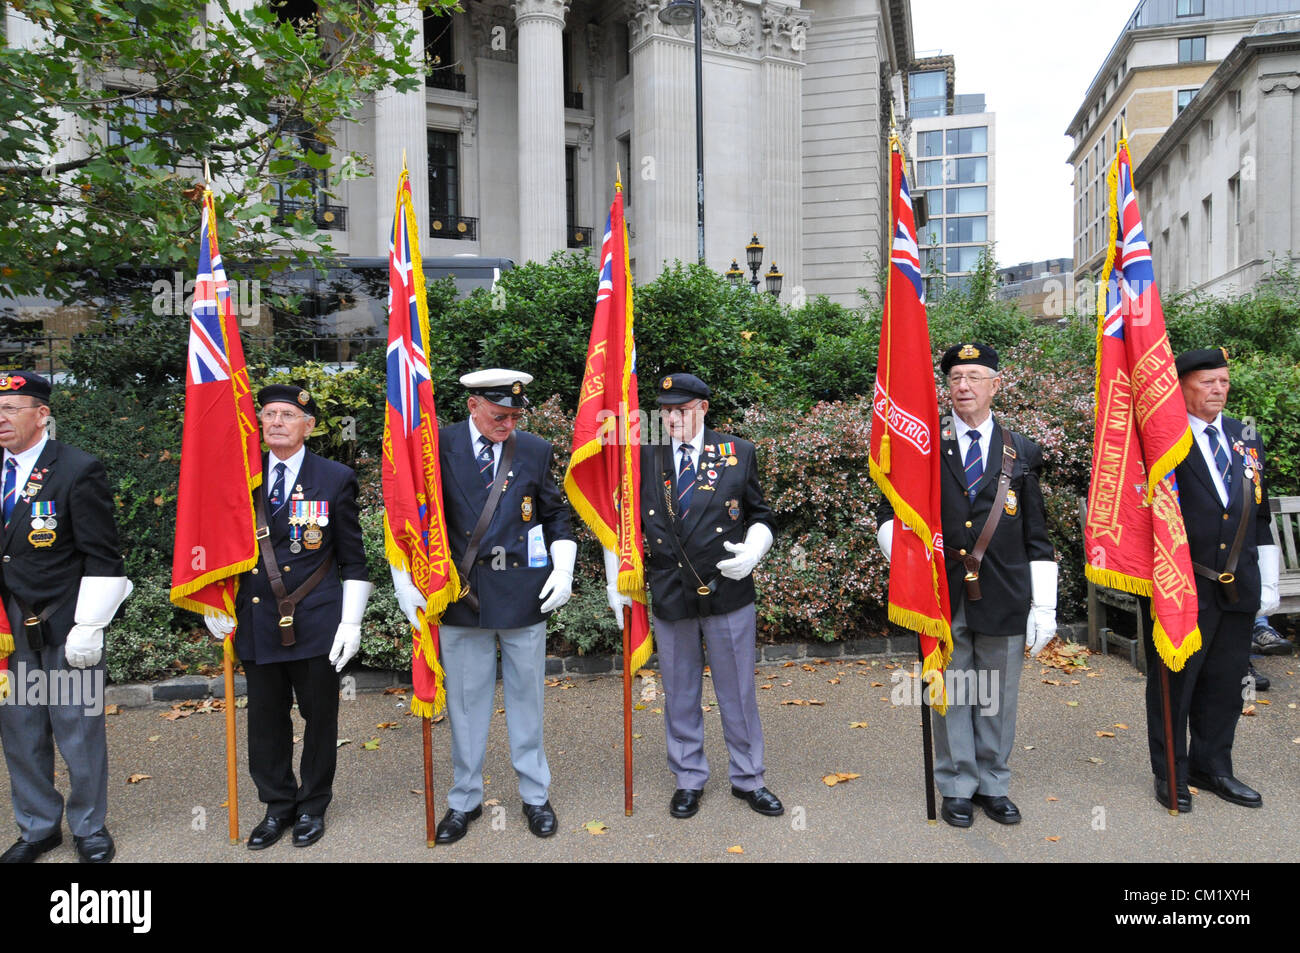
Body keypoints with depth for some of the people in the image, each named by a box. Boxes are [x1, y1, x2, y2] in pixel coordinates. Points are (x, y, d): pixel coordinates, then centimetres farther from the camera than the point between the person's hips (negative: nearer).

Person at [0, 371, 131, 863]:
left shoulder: (78, 471, -11)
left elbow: (102, 559, -12)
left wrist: (87, 629, -14)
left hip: (65, 629, -5)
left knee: (79, 732, 6)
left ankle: (89, 827, 26)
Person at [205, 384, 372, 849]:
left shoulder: (336, 479, -2)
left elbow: (352, 559, 0)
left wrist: (351, 621, -6)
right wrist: (214, 605, 6)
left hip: (315, 623, -2)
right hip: (257, 622, 3)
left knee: (319, 717, 9)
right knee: (265, 719, 12)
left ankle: (312, 806, 29)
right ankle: (278, 806, 32)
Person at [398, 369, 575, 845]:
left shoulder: (536, 450, 2)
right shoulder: (438, 447, -3)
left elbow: (555, 515, 10)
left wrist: (563, 569, -3)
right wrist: (404, 581, -6)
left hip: (523, 595, 1)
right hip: (461, 596, 0)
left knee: (526, 698, 12)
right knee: (465, 702, 11)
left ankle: (535, 795, 30)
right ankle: (464, 800, 30)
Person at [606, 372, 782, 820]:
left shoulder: (737, 453, 1)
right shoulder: (643, 457, 1)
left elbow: (760, 515, 8)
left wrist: (753, 550, -11)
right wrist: (615, 582, 3)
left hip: (729, 593, 0)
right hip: (669, 596, 1)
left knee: (738, 691, 12)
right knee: (680, 695, 13)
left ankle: (748, 778, 30)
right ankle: (689, 779, 31)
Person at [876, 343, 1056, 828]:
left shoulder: (1022, 452, 7)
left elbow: (1037, 538, 7)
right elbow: (890, 515, 5)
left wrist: (1044, 606, 2)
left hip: (1004, 600, 1)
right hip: (944, 600, -1)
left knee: (998, 698, 12)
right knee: (951, 697, 9)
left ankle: (992, 784, 30)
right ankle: (958, 788, 26)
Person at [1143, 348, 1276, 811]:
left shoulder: (1246, 438, 11)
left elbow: (1260, 518, 15)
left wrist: (1268, 583, 13)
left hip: (1238, 590, 6)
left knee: (1225, 684, 15)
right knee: (1173, 683, 7)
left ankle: (1212, 767, 31)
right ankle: (1171, 774, 21)